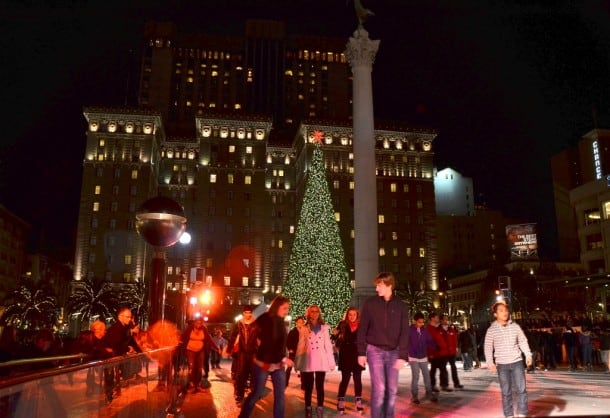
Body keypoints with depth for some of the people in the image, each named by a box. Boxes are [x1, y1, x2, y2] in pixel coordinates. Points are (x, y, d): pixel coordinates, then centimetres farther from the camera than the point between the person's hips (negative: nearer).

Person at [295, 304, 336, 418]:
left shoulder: (324, 327, 6)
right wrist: (298, 363, 1)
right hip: (308, 361, 0)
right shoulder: (304, 329, 7)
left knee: (320, 387, 2)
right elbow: (300, 346, 5)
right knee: (308, 387, 5)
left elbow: (328, 345, 4)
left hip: (321, 360, 0)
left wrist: (331, 361, 0)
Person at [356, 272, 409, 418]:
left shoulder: (401, 306, 2)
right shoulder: (370, 303, -2)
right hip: (375, 350, -2)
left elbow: (404, 332, 1)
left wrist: (402, 355, -7)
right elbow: (362, 329, 0)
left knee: (392, 389, 6)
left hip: (393, 352, 2)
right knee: (379, 388, -8)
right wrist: (361, 352, -4)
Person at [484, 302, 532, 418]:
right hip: (502, 365, -1)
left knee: (521, 389, -1)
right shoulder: (491, 330, -3)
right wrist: (490, 363, -12)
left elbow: (523, 341, 9)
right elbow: (488, 347, -3)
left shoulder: (515, 326, 3)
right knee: (506, 392, 4)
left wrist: (528, 355, -4)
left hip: (517, 362, 1)